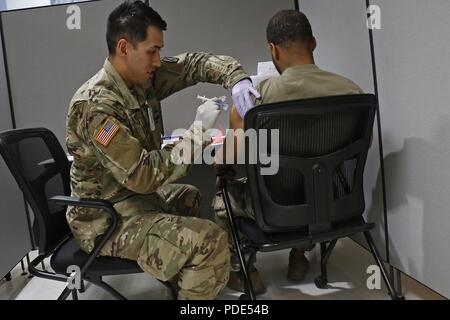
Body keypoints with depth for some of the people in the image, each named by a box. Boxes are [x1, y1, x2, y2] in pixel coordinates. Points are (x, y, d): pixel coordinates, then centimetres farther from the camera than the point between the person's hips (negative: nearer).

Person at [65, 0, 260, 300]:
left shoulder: (143, 77, -2)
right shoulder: (95, 105, -27)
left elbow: (197, 62, 5)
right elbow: (142, 175, -30)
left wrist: (236, 78, -15)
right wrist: (198, 131, -25)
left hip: (136, 194, 10)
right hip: (108, 217, -9)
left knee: (193, 197, 33)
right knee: (210, 242, -26)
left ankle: (178, 276, 43)